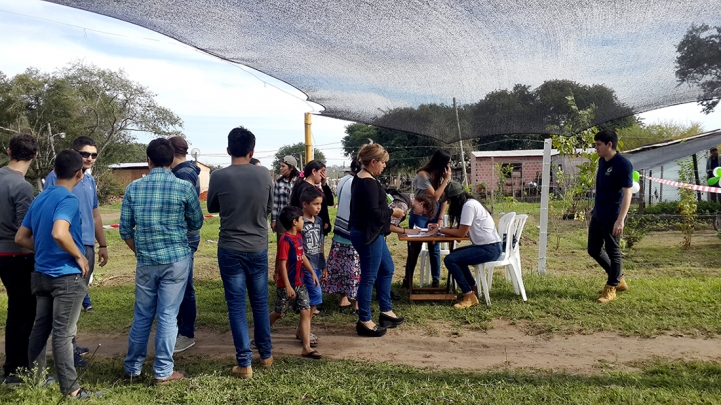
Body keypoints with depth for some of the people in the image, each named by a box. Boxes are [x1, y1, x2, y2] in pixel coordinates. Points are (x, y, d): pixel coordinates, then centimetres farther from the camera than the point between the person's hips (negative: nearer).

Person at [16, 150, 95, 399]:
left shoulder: (39, 199, 9)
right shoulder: (68, 199, -17)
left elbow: (21, 238, 12)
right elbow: (59, 233, -32)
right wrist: (80, 257, -19)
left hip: (42, 274, 8)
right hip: (66, 276, -8)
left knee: (40, 327, 17)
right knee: (63, 333, -1)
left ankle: (34, 380, 29)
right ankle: (70, 388, 9)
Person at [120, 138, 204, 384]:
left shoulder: (133, 188, 1)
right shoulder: (184, 187, -7)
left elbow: (125, 230, 4)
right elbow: (196, 224, 4)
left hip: (145, 262, 3)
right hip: (176, 260, -2)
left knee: (141, 316, 14)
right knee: (167, 316, 4)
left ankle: (133, 369, 25)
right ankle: (163, 372, 12)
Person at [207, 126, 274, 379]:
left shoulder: (219, 177, -10)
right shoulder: (264, 175, -5)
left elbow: (212, 208, 7)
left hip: (230, 250, -2)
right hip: (258, 249, 2)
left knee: (237, 306, 5)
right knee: (260, 303, 16)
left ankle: (244, 363, 8)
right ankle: (266, 354, 27)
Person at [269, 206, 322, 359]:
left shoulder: (299, 237, 7)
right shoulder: (285, 240, -20)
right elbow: (282, 264, -22)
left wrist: (312, 272, 15)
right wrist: (288, 286, -25)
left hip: (300, 283, 8)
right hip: (286, 285, -7)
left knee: (306, 312, -1)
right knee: (279, 313, 9)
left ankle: (307, 348, -1)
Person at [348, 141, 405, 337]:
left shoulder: (360, 178, 11)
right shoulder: (369, 182, -21)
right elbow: (374, 213, -25)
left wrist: (387, 208, 8)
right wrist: (392, 212, -9)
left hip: (370, 233, 11)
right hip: (368, 235, -11)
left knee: (387, 269, 20)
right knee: (369, 277, -1)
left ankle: (386, 312, 30)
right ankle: (364, 321, 11)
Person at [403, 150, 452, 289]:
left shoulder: (441, 175, 0)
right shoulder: (423, 175, -18)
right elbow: (435, 196, -22)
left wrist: (440, 218, -7)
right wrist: (447, 180, -19)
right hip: (420, 214, -4)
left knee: (434, 248, 4)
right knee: (414, 248, 2)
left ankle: (436, 280, 11)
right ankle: (408, 280, 13)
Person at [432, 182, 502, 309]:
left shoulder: (468, 206, -17)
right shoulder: (470, 202, 13)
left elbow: (461, 233, -16)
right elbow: (461, 229, 13)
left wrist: (440, 230, -6)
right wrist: (440, 229, 6)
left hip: (489, 249, -11)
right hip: (486, 246, 11)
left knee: (449, 260, -15)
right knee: (455, 255, 24)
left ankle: (469, 296, -8)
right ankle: (473, 288, 23)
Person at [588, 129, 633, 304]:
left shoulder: (623, 164, -17)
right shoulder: (602, 161, 8)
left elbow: (627, 194, -20)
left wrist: (620, 220, -25)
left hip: (612, 216, -9)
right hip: (598, 214, 9)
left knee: (613, 251, 4)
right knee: (594, 249, 13)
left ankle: (611, 287, 18)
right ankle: (618, 279, 30)